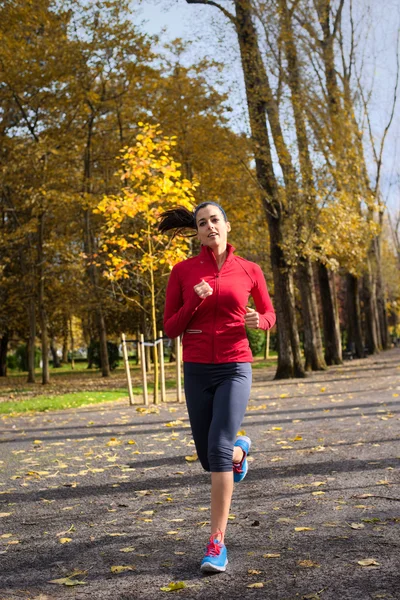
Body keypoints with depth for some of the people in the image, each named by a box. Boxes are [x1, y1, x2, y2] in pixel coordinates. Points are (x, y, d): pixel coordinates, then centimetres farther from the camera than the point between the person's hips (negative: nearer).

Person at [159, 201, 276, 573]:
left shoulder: (249, 271, 2)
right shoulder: (183, 271, 1)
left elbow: (269, 314, 15)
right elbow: (170, 329, 1)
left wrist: (258, 321, -10)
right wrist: (194, 302, -18)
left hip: (234, 369, -2)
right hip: (197, 371, 2)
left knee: (218, 448, -19)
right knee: (208, 457, 12)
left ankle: (217, 543, -10)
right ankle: (240, 450, 50)